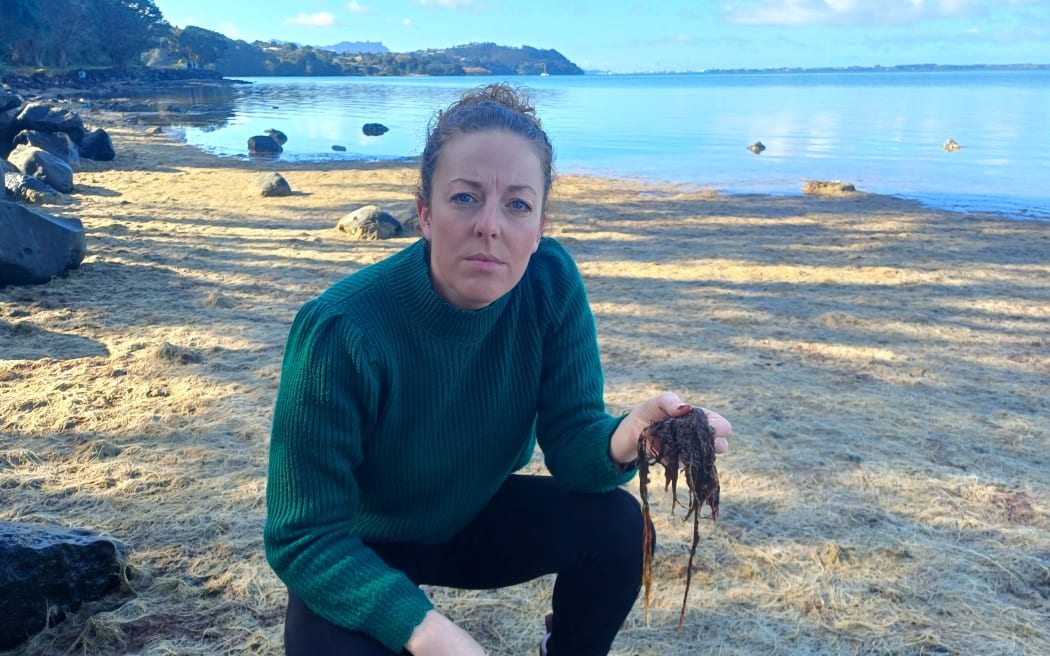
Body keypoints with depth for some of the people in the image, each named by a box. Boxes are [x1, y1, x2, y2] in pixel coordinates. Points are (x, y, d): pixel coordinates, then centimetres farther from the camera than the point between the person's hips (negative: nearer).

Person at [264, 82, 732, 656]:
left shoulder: (552, 284, -21)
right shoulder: (341, 332, -32)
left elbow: (571, 438, -17)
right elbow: (304, 539, -26)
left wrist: (627, 437, -41)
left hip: (476, 519, 4)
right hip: (355, 554, -3)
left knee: (615, 526, -19)